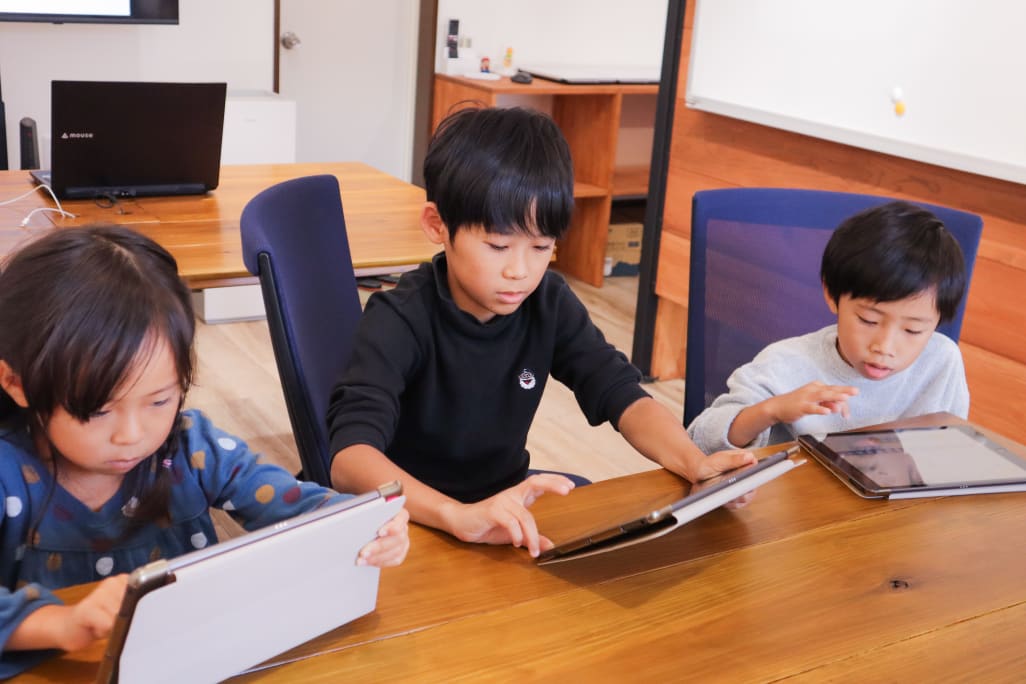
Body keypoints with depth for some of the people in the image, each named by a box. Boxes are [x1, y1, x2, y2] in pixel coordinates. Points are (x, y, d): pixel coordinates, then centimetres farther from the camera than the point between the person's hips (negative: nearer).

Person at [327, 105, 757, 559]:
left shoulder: (549, 304, -7)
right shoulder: (400, 320, -22)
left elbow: (620, 394, -7)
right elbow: (350, 457, -35)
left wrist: (695, 463, -27)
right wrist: (460, 516, -52)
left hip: (507, 504, 5)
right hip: (413, 520, -4)